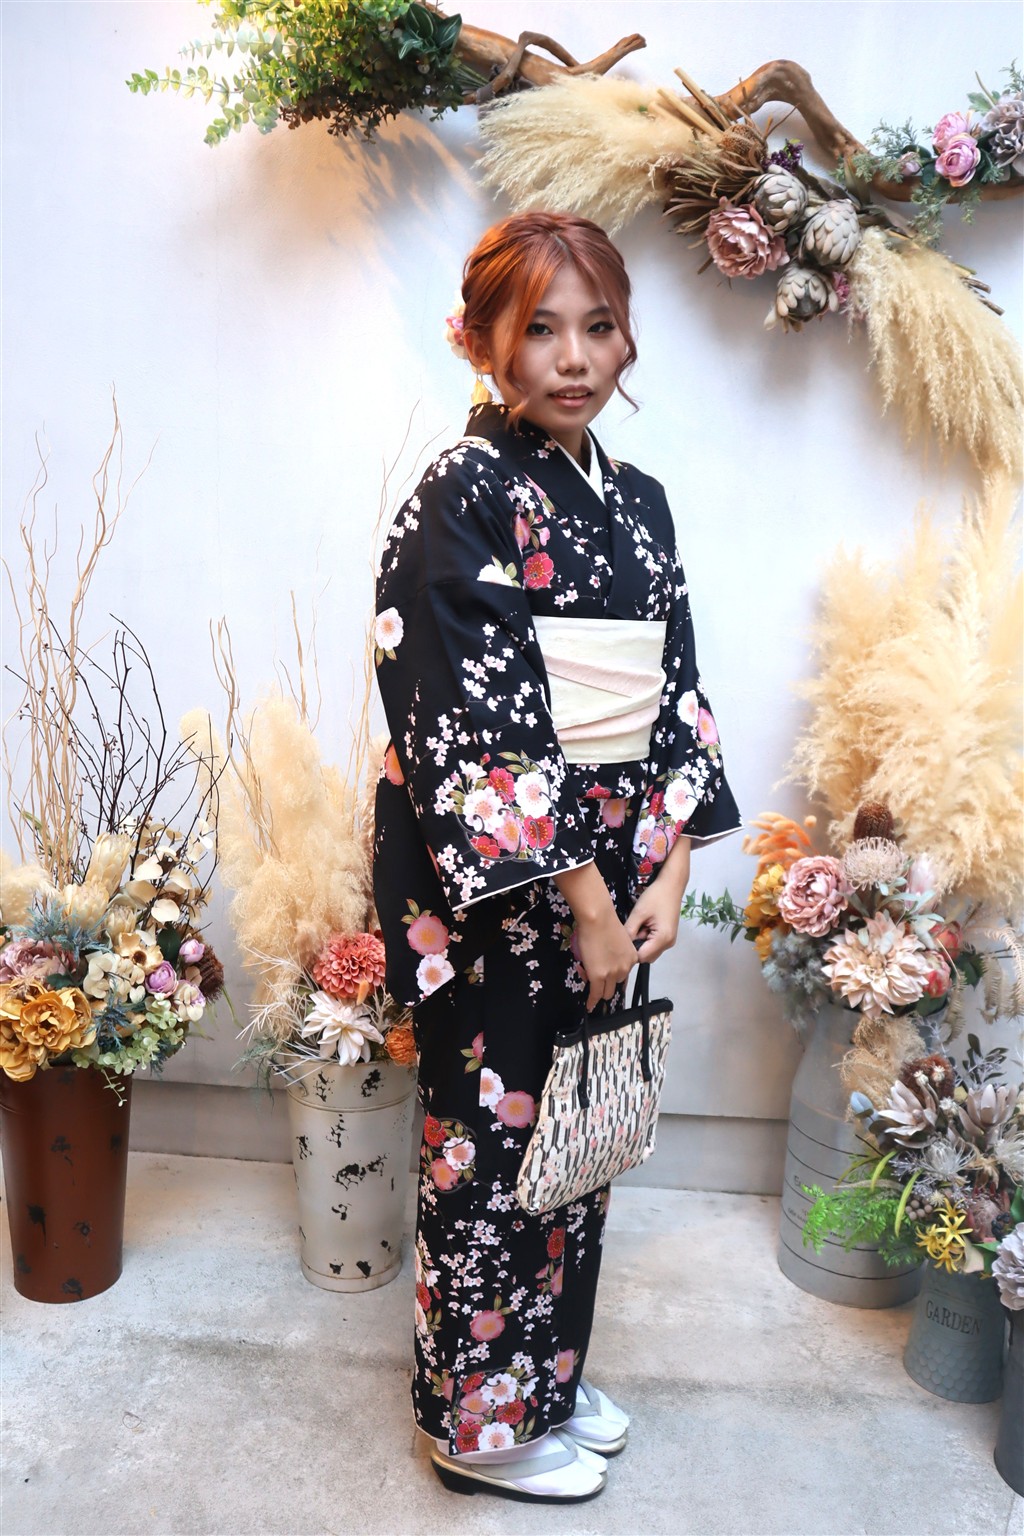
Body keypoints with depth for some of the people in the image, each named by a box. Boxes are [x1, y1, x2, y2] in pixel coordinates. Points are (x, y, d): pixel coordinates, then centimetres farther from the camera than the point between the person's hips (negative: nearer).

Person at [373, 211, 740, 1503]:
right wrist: (582, 898, -16)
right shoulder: (463, 495, -12)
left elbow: (673, 695, 9)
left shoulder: (636, 500, 9)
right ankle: (486, 1417, 32)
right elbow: (481, 727, -19)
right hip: (491, 886, -7)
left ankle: (553, 1374, 42)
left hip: (609, 874, 7)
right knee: (493, 1138, 8)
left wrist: (669, 868, -1)